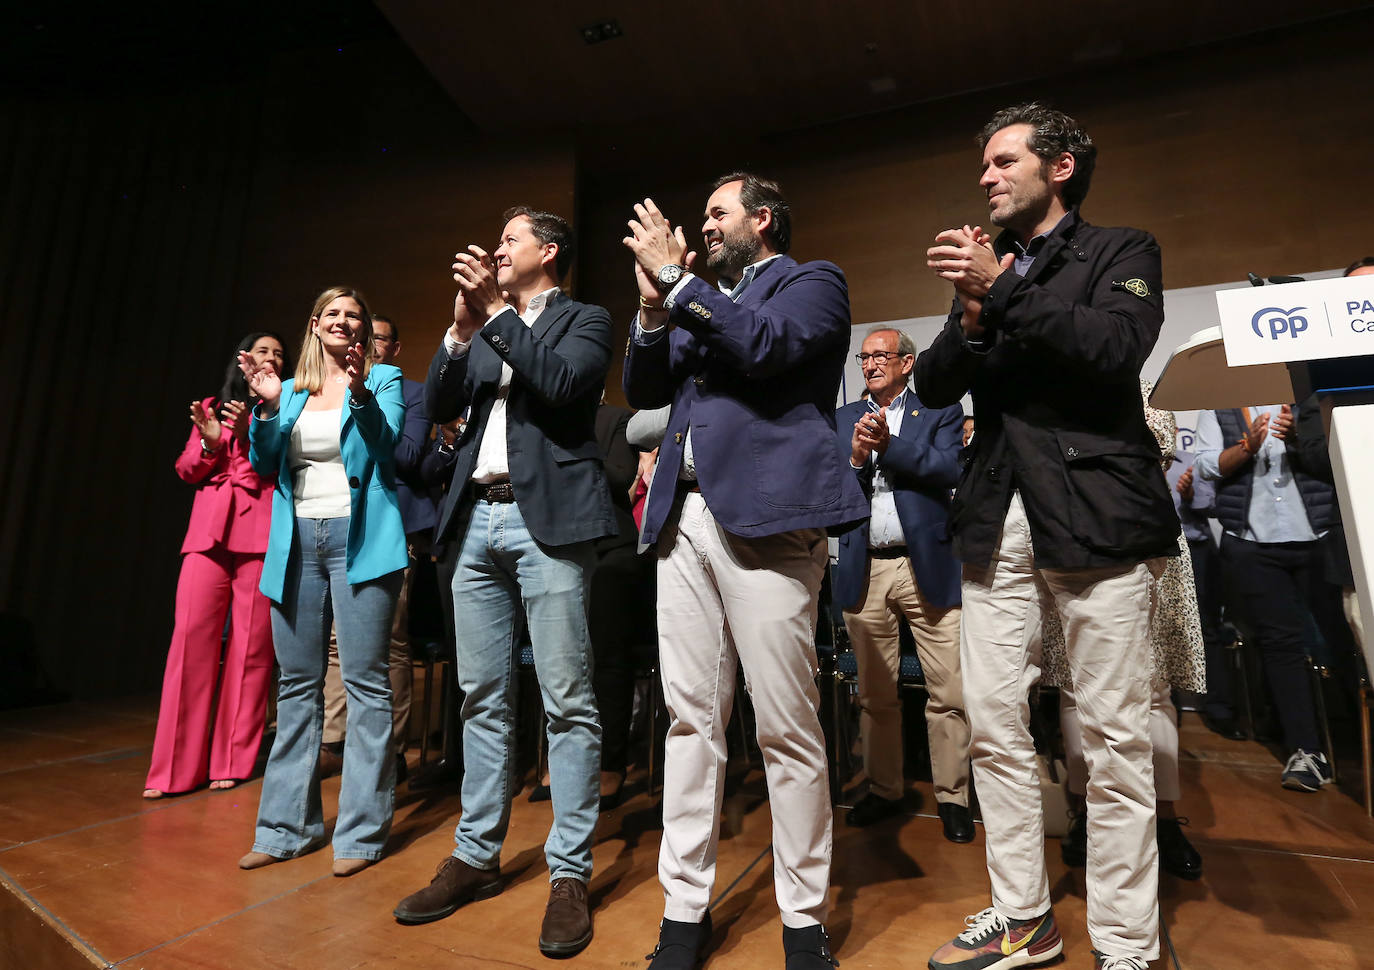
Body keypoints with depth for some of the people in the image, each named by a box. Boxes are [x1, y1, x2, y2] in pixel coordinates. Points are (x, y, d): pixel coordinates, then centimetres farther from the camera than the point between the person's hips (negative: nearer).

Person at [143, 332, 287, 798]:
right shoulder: (212, 408, 20)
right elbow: (186, 470, 15)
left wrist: (249, 433, -14)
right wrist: (210, 443, -3)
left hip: (261, 532, -2)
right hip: (209, 528, 2)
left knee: (250, 644, -3)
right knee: (192, 633, -5)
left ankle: (231, 763, 8)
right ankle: (178, 766, 5)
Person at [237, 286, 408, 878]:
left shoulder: (384, 379, 7)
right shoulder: (292, 391, 19)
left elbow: (387, 449, -8)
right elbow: (264, 464, 12)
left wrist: (360, 392, -21)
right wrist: (268, 409, -2)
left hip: (359, 539, -5)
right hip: (298, 543, 5)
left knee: (365, 681, -5)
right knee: (297, 683, 10)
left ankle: (362, 830, 6)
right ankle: (288, 825, 23)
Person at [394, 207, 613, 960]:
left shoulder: (584, 320, 7)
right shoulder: (484, 326, 22)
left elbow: (562, 384, -12)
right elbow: (438, 405, 12)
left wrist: (497, 313, -6)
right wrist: (463, 326, 1)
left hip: (548, 519, -6)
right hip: (478, 519, 6)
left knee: (565, 701, -3)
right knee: (482, 697, 11)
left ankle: (569, 871, 10)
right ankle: (476, 855, 25)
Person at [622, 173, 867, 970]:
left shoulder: (812, 282, 9)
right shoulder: (701, 300, 26)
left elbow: (766, 345, -12)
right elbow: (642, 391, 20)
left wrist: (675, 276, -5)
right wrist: (655, 307, 7)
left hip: (766, 516, -6)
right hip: (685, 517, 6)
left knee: (787, 727, 0)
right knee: (691, 718, 8)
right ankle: (686, 905, 21)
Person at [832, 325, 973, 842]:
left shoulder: (940, 411, 7)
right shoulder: (843, 419, 14)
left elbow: (949, 469, -10)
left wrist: (889, 444, -16)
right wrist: (856, 459, -13)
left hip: (927, 566, -2)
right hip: (864, 571, 3)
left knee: (948, 692, 1)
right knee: (874, 693, 11)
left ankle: (951, 796, 19)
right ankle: (884, 789, 27)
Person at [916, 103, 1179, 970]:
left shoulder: (1122, 251, 8)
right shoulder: (983, 266, 20)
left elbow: (1118, 348, -12)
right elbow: (934, 387, 10)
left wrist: (1002, 292, -11)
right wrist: (971, 319, -6)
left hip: (1096, 514, -4)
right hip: (998, 517, 5)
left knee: (1115, 736, 0)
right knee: (994, 725, 5)